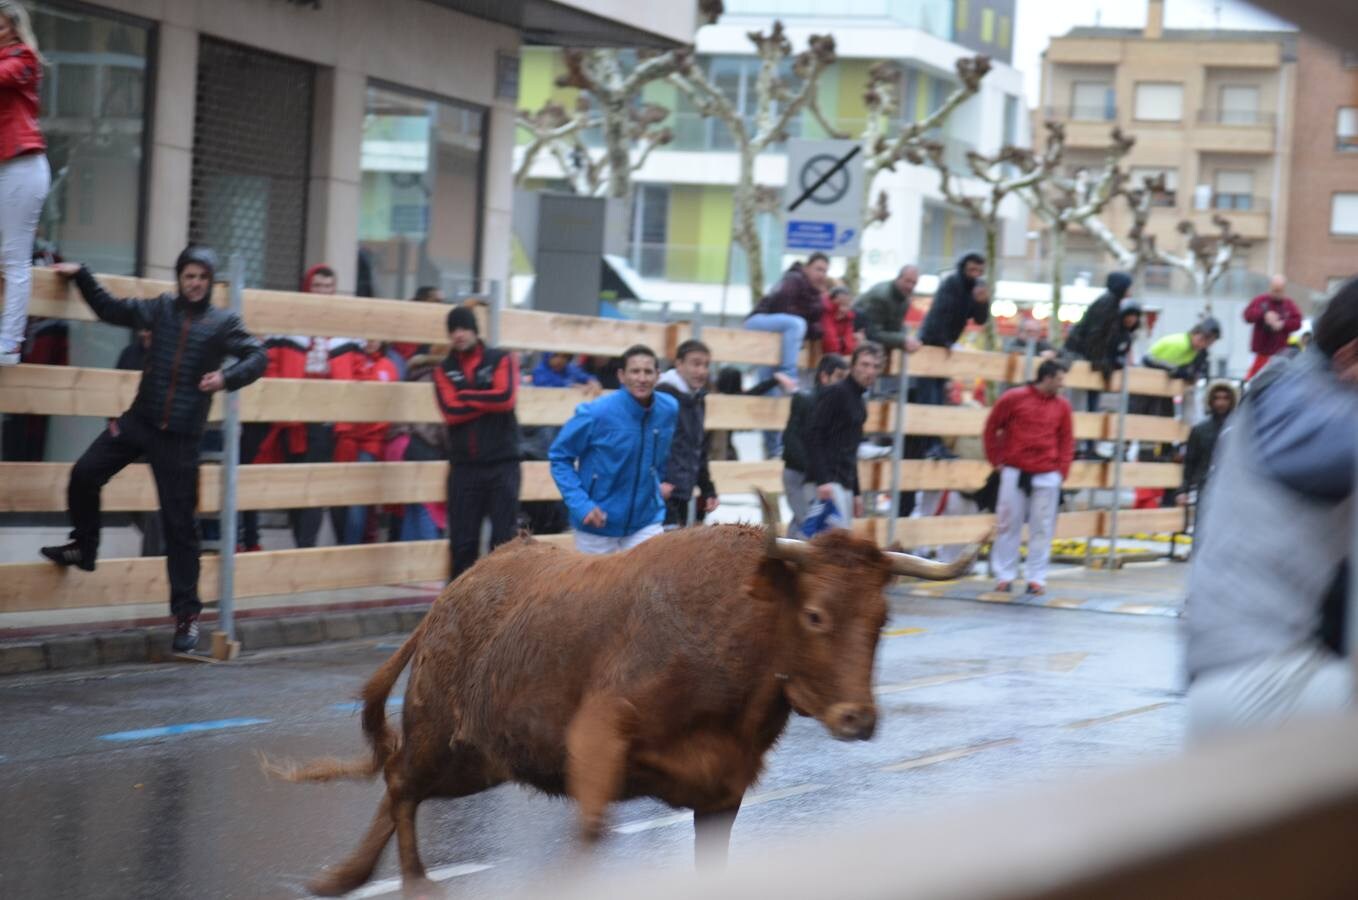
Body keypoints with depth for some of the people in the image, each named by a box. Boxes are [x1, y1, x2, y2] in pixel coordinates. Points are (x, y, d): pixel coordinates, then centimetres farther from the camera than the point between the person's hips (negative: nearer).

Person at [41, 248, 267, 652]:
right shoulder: (161, 309, 8)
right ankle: (83, 547, 19)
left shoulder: (223, 323, 0)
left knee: (179, 523, 0)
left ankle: (186, 612, 7)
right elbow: (110, 309, 16)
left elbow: (257, 356, -4)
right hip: (138, 420, 3)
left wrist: (226, 377, -19)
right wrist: (81, 276, 11)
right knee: (84, 474, -7)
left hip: (180, 436, -3)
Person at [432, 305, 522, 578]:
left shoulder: (501, 360, 5)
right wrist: (488, 402, -8)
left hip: (502, 463, -2)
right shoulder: (444, 370, 10)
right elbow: (451, 412, -6)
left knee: (505, 540, -3)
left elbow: (506, 398, -12)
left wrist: (466, 396, -4)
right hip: (463, 466, 2)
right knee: (462, 543, 2)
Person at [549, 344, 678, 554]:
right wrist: (580, 504, -18)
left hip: (646, 520, 3)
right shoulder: (597, 413, -20)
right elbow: (560, 457, -11)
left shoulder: (669, 410, -6)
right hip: (597, 522, -3)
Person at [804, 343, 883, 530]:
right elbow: (813, 436, -14)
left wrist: (856, 493, 23)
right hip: (828, 483, -9)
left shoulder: (860, 402, 20)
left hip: (845, 484, 9)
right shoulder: (835, 393, -6)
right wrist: (822, 480, -23)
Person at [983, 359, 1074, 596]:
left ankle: (1037, 577, 8)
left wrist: (1061, 470, 0)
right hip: (1014, 473, -2)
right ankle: (1005, 575, 12)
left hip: (1047, 477, 2)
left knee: (1042, 529, 2)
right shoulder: (1014, 398, -4)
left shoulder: (1062, 406, 4)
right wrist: (996, 459, 3)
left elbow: (1067, 440, 8)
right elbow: (992, 427, 4)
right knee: (1008, 525, 4)